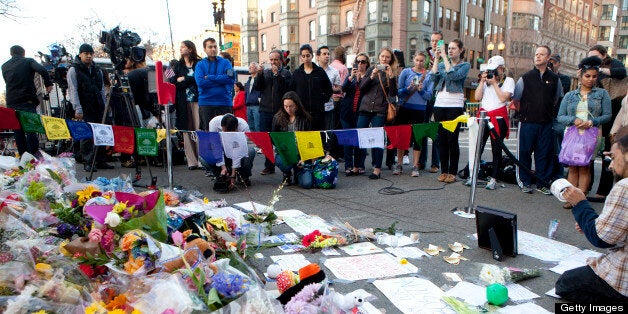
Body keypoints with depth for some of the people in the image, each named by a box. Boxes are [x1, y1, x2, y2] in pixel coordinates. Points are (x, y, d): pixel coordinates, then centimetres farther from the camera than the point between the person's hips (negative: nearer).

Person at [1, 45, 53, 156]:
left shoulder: (4, 66, 16)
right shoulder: (28, 61, 3)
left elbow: (8, 82, 20)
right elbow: (42, 70, -13)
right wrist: (48, 84, -6)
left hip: (11, 102, 4)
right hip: (27, 101, -4)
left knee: (18, 132, 6)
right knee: (31, 130, -4)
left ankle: (23, 156, 6)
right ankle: (34, 156, -8)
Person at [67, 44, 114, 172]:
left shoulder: (97, 70, 18)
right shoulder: (74, 70, 1)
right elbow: (73, 91, -6)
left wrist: (104, 107, 13)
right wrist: (78, 109, -14)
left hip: (98, 108, 5)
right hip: (85, 109, -5)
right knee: (86, 135, -5)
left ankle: (100, 161, 11)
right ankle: (87, 163, 1)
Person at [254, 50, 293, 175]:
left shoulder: (286, 73, 6)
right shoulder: (265, 72, 17)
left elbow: (285, 88, -11)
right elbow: (257, 87, 5)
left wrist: (277, 74, -14)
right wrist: (259, 74, -7)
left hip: (280, 111, -4)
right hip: (266, 110, 4)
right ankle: (269, 166, 16)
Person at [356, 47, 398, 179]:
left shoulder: (392, 73, 7)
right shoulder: (371, 69, 12)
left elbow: (393, 94, -4)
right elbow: (361, 87, 4)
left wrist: (391, 76, -13)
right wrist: (372, 76, -9)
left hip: (380, 110, -2)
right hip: (365, 108, 3)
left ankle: (377, 168, 4)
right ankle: (358, 165, 16)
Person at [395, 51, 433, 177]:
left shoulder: (428, 75, 4)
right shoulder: (406, 72, 4)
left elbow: (429, 96, -1)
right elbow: (398, 92, 0)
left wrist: (421, 90, -19)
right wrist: (408, 88, -17)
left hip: (420, 110, 0)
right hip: (405, 109, 0)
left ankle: (415, 166, 8)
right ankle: (399, 165, 14)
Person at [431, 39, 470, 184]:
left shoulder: (465, 65, 5)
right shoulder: (442, 64, 17)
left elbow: (453, 76, -14)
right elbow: (434, 77, 0)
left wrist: (444, 57, -11)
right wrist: (436, 58, -1)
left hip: (455, 105, -4)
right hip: (440, 104, 4)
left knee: (452, 139, -5)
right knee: (441, 139, 4)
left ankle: (452, 172, 2)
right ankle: (443, 171, 11)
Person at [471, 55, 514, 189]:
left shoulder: (508, 81, 4)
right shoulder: (486, 80, 16)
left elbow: (503, 98, -11)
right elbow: (477, 97, 6)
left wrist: (494, 83, -7)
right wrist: (482, 81, 0)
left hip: (498, 118, -4)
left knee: (496, 149, 1)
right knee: (478, 147, 1)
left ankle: (493, 178, 6)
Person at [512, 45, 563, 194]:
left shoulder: (554, 79, 8)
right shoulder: (526, 77, 2)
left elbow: (557, 98, 23)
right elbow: (515, 99, 7)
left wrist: (548, 111, 16)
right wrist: (524, 113, 6)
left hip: (546, 123, 2)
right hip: (528, 122, -2)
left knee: (545, 153, 4)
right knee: (525, 152, 1)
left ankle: (542, 183, 14)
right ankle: (525, 182, 12)